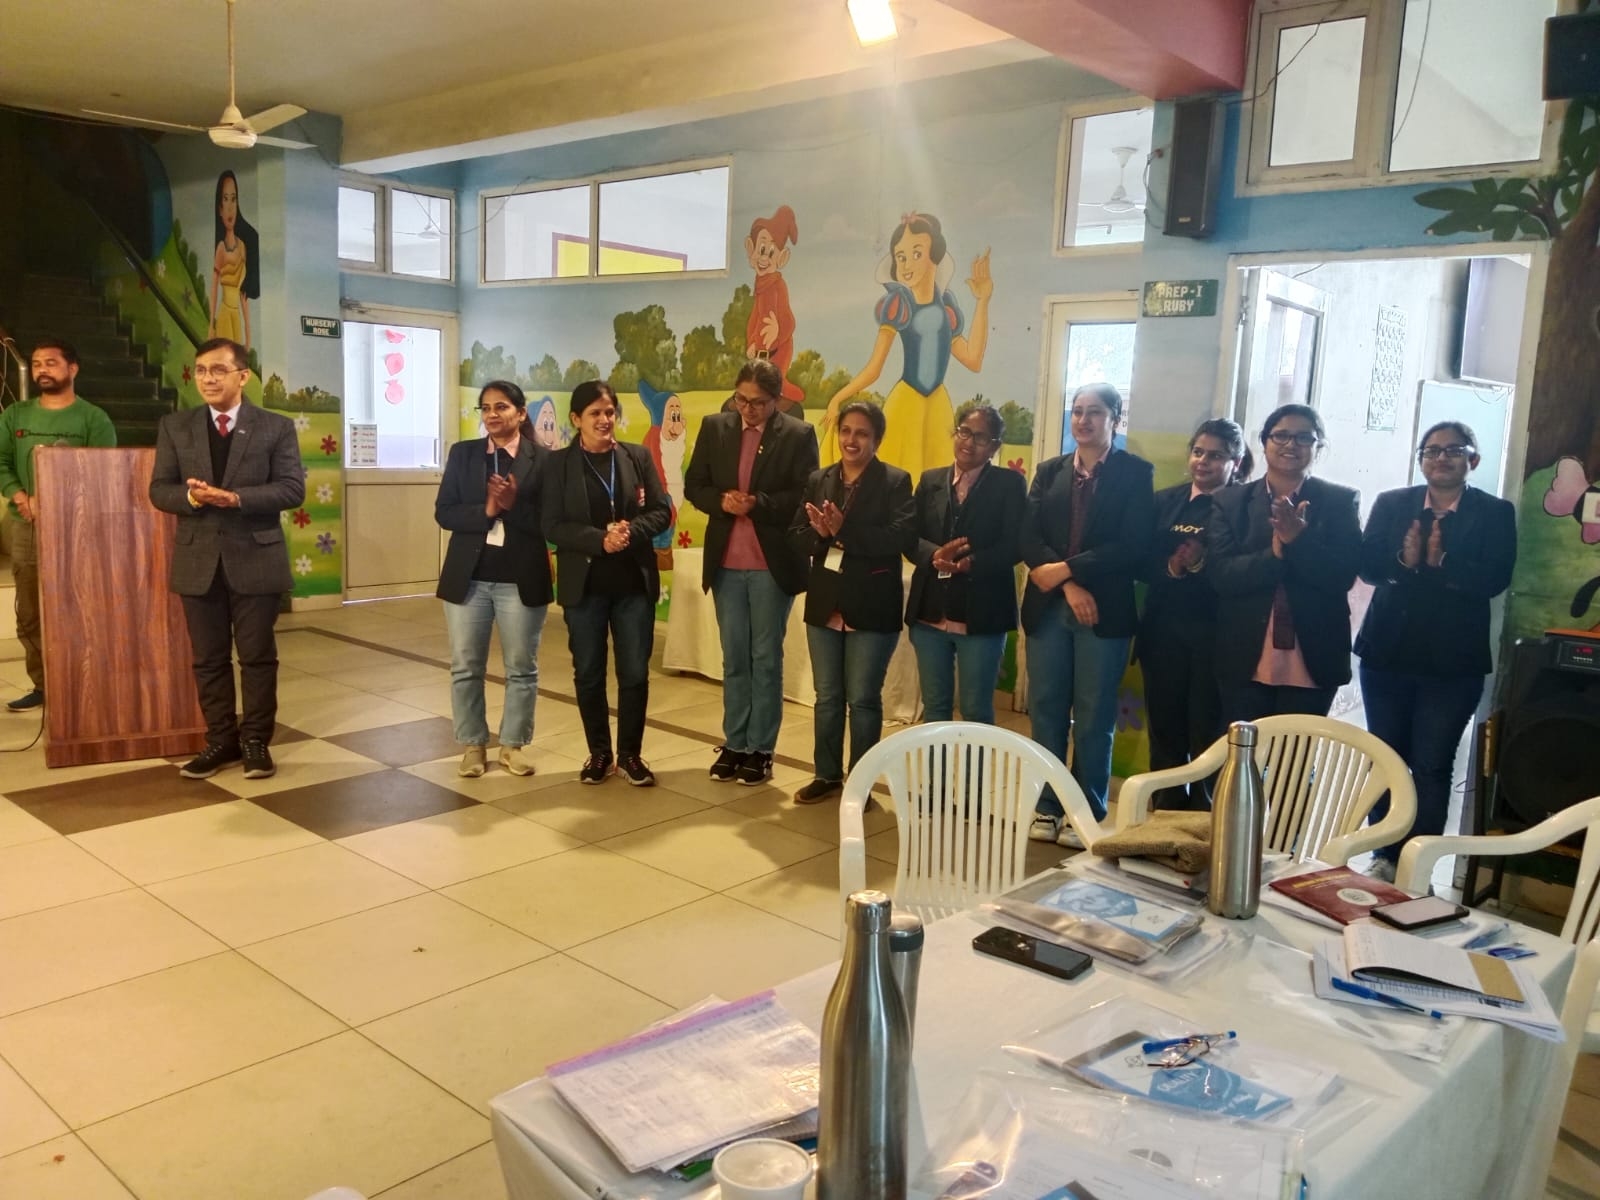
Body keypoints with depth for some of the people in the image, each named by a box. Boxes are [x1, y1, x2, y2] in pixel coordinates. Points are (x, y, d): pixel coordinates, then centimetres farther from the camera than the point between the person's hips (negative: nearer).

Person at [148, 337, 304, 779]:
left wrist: (235, 498, -20)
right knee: (208, 658, 9)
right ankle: (220, 739, 20)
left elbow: (292, 489, -8)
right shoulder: (174, 427, 8)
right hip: (198, 560, 3)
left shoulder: (277, 427, 0)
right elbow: (159, 490, 5)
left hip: (256, 559, -2)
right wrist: (191, 497, -17)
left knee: (258, 656, 5)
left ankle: (256, 739, 16)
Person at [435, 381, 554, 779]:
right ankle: (473, 745, 21)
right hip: (468, 577, 2)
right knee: (465, 668, 8)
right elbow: (443, 513, -2)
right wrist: (486, 511, -17)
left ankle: (513, 744, 22)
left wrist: (514, 505, -21)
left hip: (521, 579, -2)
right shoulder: (462, 453, 5)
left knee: (521, 668, 8)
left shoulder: (543, 459, -3)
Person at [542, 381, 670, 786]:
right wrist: (600, 539, -20)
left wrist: (632, 531, -18)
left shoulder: (638, 456, 2)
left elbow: (662, 511, 2)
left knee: (635, 672, 5)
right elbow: (553, 526, -7)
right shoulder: (560, 463, -1)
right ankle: (599, 753, 24)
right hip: (584, 585, -1)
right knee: (588, 673, 8)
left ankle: (631, 753, 20)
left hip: (634, 582, 1)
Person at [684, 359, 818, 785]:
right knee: (734, 659, 11)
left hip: (773, 564, -3)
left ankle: (761, 749, 13)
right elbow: (694, 486, 6)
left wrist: (757, 504, -21)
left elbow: (805, 496, -9)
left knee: (766, 659, 5)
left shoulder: (799, 435, -5)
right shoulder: (714, 427, 6)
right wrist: (722, 501, -13)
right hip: (726, 563, 3)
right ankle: (734, 743, 20)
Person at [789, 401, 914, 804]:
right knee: (827, 697, 13)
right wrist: (820, 533, -21)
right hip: (825, 604, 4)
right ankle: (827, 775, 27)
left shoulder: (895, 482, -6)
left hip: (872, 608, -4)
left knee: (863, 698, 5)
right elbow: (796, 537, 1)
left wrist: (843, 530, -26)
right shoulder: (818, 480, 7)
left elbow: (900, 536, -20)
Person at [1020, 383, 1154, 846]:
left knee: (1093, 717, 4)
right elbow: (1029, 537, 0)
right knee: (1046, 710, 7)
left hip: (1104, 611, -3)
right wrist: (1069, 587, -13)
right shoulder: (1049, 471, 11)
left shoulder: (1135, 473, 0)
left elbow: (1132, 547, -10)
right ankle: (1047, 805, 19)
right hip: (1048, 607, 3)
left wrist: (1066, 569, -15)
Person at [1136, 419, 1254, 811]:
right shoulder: (1165, 501, 10)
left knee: (1208, 736, 1)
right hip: (1163, 632, 4)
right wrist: (1170, 568, -14)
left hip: (1214, 636, -4)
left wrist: (1203, 566, -24)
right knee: (1165, 730, 12)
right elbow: (1142, 562, 5)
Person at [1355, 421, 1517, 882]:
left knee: (1432, 767, 2)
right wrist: (1404, 559, -25)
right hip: (1388, 653, 2)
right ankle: (1385, 857, 23)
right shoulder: (1391, 504, 5)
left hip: (1453, 662, -2)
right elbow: (1368, 565, -6)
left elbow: (1495, 579, -13)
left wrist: (1441, 562, -26)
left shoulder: (1495, 513, 0)